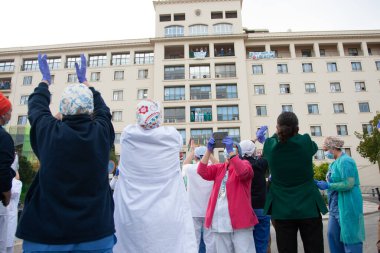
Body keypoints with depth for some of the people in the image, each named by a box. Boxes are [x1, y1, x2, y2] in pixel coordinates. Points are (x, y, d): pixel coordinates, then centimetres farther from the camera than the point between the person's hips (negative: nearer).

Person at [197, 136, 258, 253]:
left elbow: (243, 172, -21)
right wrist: (209, 150, -10)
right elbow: (202, 172, -2)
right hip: (219, 221, 5)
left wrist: (231, 151, -24)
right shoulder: (219, 168, 13)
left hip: (239, 219, -4)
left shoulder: (244, 164, 2)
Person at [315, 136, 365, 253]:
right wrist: (321, 183, 8)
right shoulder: (335, 163, 13)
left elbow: (348, 184, -22)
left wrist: (327, 185, -21)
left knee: (349, 236, 1)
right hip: (336, 206, 9)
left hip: (347, 206, -9)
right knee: (332, 234, 11)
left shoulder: (345, 161, -15)